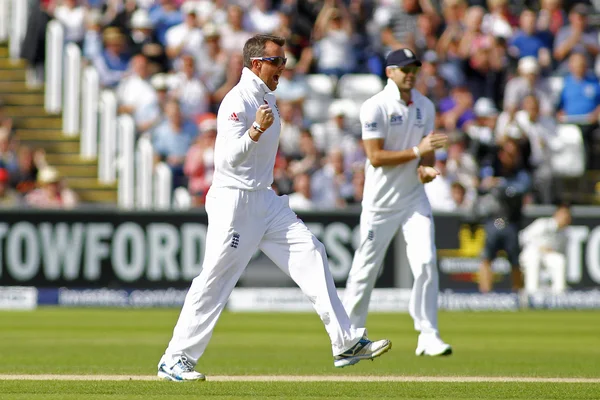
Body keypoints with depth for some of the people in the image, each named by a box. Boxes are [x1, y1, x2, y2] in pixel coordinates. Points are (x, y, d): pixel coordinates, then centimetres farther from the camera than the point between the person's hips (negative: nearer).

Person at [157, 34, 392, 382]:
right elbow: (228, 159, -25)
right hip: (234, 201, -9)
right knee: (214, 282, -6)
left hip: (265, 200, 9)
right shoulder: (237, 102, -15)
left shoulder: (268, 98, 13)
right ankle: (175, 360, 2)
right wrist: (256, 130, -38)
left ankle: (346, 343, -4)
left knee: (310, 254, -2)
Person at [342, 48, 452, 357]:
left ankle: (428, 335, -6)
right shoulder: (375, 108, -12)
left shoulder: (424, 106, 7)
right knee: (366, 268, 2)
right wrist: (417, 152, -24)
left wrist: (426, 168, -8)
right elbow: (375, 157, -18)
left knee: (426, 262, -10)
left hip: (414, 197, 4)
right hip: (381, 201, -4)